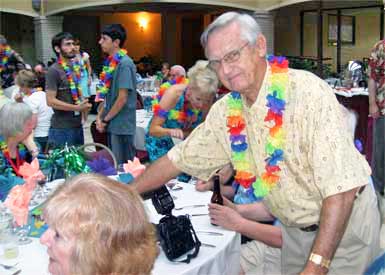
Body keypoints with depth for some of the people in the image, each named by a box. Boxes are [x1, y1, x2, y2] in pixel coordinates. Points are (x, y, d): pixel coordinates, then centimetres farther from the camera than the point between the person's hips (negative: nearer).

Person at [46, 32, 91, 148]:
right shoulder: (54, 71, -12)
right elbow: (51, 101, -17)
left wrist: (84, 105, 8)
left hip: (77, 125, 7)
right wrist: (77, 108, -17)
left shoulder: (75, 67, 11)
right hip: (61, 129, -7)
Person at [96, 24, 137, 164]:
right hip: (112, 125, 9)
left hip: (121, 126, -9)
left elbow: (122, 98, -18)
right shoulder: (111, 63, 11)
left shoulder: (124, 64, -15)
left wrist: (106, 119, -9)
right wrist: (100, 117, 5)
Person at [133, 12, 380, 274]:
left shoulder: (309, 94, -26)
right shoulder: (226, 111, -7)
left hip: (344, 225, -5)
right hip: (294, 230, 5)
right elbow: (178, 159, 4)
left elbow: (342, 189, -29)